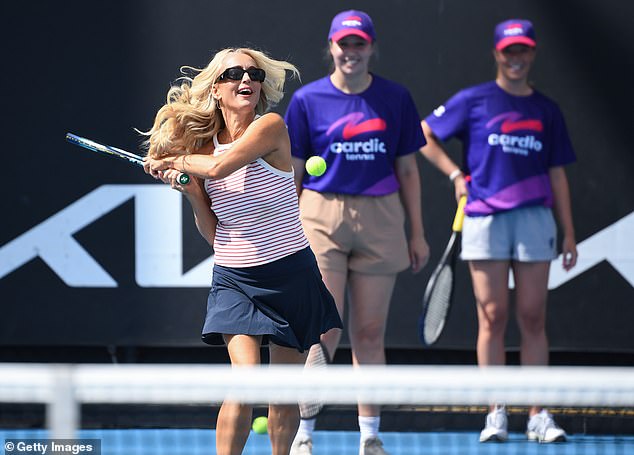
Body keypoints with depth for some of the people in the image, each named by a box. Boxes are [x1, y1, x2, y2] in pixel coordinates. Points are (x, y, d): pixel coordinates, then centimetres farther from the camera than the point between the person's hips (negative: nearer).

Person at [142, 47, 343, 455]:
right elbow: (212, 233, 9)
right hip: (234, 280, 2)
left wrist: (173, 159, -10)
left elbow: (220, 166, -27)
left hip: (290, 274, -2)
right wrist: (190, 192, -7)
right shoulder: (203, 146, 2)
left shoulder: (271, 127, -10)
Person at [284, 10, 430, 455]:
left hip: (379, 221, 2)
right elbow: (292, 173, 5)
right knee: (323, 336, -6)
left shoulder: (395, 98, 6)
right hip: (321, 217, -2)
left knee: (370, 335, 5)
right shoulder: (308, 99, 2)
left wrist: (417, 232, 8)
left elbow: (408, 170, 11)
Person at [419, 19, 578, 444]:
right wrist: (457, 175, 1)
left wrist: (568, 231, 10)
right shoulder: (473, 100, 6)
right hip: (485, 216, -2)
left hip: (535, 218, 2)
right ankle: (496, 414, 1)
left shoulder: (547, 110, 14)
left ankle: (538, 416, 1)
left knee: (533, 319, 0)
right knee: (493, 318, -2)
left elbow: (557, 174, 15)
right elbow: (425, 136, 12)